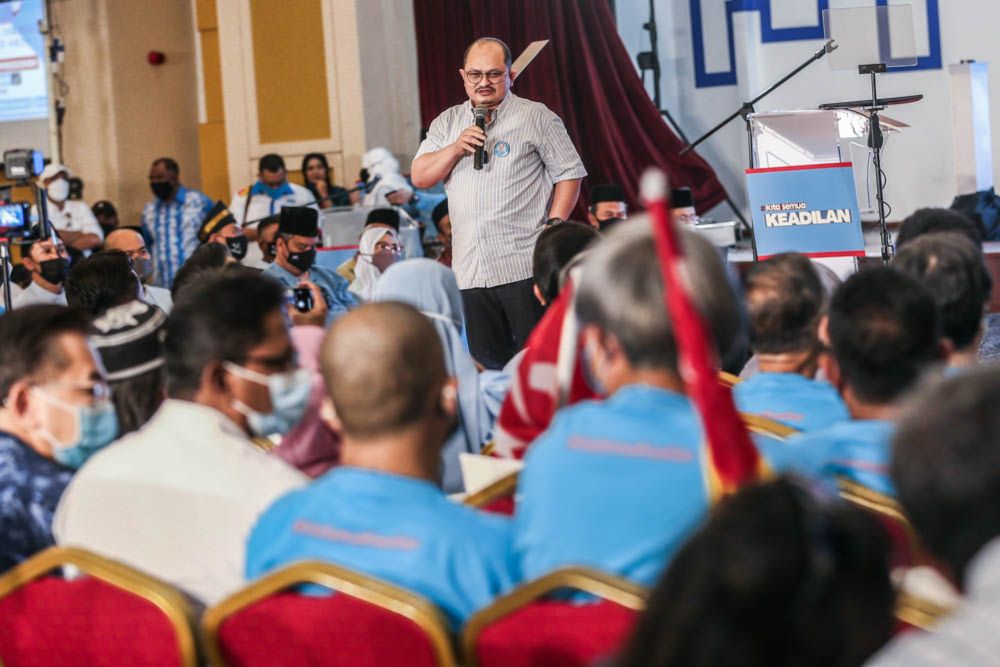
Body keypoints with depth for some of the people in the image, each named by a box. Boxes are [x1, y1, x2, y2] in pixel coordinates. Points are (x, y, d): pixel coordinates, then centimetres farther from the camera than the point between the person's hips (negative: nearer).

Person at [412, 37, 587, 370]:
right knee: (487, 365, 7)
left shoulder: (536, 117, 2)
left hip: (524, 267, -4)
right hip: (471, 271, 5)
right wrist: (456, 149, -6)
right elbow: (420, 177, 9)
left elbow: (570, 174, 1)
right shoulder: (448, 123, 16)